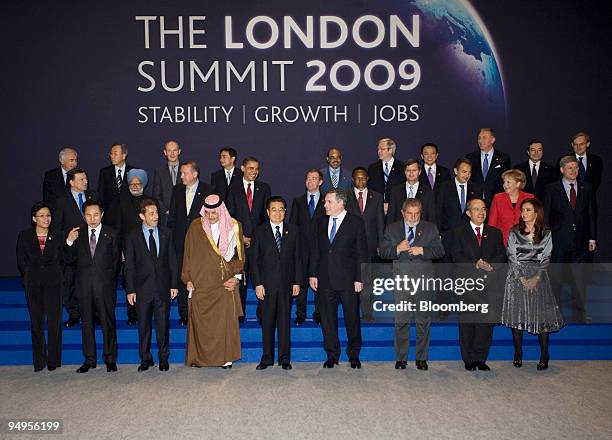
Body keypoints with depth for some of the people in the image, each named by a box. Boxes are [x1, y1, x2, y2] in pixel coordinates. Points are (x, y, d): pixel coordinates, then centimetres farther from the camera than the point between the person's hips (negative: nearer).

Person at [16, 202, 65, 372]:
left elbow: (61, 261, 8)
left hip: (53, 283, 0)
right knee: (36, 322, 5)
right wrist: (30, 278, 4)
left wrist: (53, 274, 1)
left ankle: (53, 360, 9)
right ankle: (39, 361, 15)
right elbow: (21, 262, 6)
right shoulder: (24, 236, 3)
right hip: (33, 284, 0)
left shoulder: (57, 237, 4)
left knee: (54, 321, -2)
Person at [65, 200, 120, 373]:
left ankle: (110, 359, 12)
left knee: (108, 322, 2)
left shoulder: (111, 234, 4)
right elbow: (70, 260, 4)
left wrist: (108, 278, 1)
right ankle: (89, 359, 20)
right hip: (84, 285, 2)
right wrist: (69, 242, -10)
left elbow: (115, 260, 5)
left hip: (105, 285, -2)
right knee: (86, 323, 9)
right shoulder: (78, 234, 9)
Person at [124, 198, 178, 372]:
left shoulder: (166, 233, 5)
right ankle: (145, 358, 23)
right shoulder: (132, 236, 0)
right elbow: (129, 265, 0)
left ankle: (163, 358, 21)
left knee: (163, 324, 6)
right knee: (144, 325, 8)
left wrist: (174, 284, 2)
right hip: (142, 288, -1)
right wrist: (130, 290, -5)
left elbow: (172, 260, 7)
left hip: (163, 287, 1)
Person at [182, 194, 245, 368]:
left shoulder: (234, 227, 2)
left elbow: (240, 255, 6)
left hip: (224, 283, 0)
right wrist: (188, 279, 1)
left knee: (225, 320, 0)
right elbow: (188, 254, 6)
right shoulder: (195, 227, 2)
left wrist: (236, 277, -3)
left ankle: (226, 357, 12)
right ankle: (200, 357, 15)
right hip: (200, 283, 0)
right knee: (200, 321, 2)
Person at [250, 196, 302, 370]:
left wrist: (297, 282, 1)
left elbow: (298, 258, 7)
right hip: (267, 284, -1)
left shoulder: (293, 231, 7)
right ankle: (267, 358, 16)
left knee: (285, 322, 6)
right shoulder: (259, 231, 3)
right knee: (267, 322, 5)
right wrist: (257, 284, -7)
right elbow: (254, 260, 1)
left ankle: (284, 358, 16)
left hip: (286, 284, 1)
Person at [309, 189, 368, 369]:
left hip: (348, 279, -3)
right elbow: (315, 250, 12)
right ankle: (332, 355, 20)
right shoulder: (320, 223, 10)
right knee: (327, 318, 7)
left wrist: (359, 278, -8)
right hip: (325, 280, 4)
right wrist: (313, 274, 5)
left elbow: (361, 253, -4)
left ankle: (354, 354, 23)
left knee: (352, 317, 6)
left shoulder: (356, 223, -2)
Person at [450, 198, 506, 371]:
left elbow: (501, 256, 5)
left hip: (489, 285, 2)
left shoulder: (495, 233, 14)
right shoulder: (459, 232, 6)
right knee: (467, 322, 2)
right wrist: (475, 265, -17)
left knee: (487, 322, 3)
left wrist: (490, 266, -14)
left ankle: (480, 358, 16)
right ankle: (468, 359, 14)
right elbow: (456, 257, -5)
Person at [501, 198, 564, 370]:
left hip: (538, 277, 0)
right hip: (517, 277, 0)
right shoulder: (514, 232, 5)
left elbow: (546, 258, 1)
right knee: (517, 315, 0)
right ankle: (518, 354, 10)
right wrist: (522, 278, -9)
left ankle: (544, 356, 7)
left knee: (541, 315, -3)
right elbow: (512, 257, 0)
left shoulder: (546, 233, 6)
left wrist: (536, 277, -11)